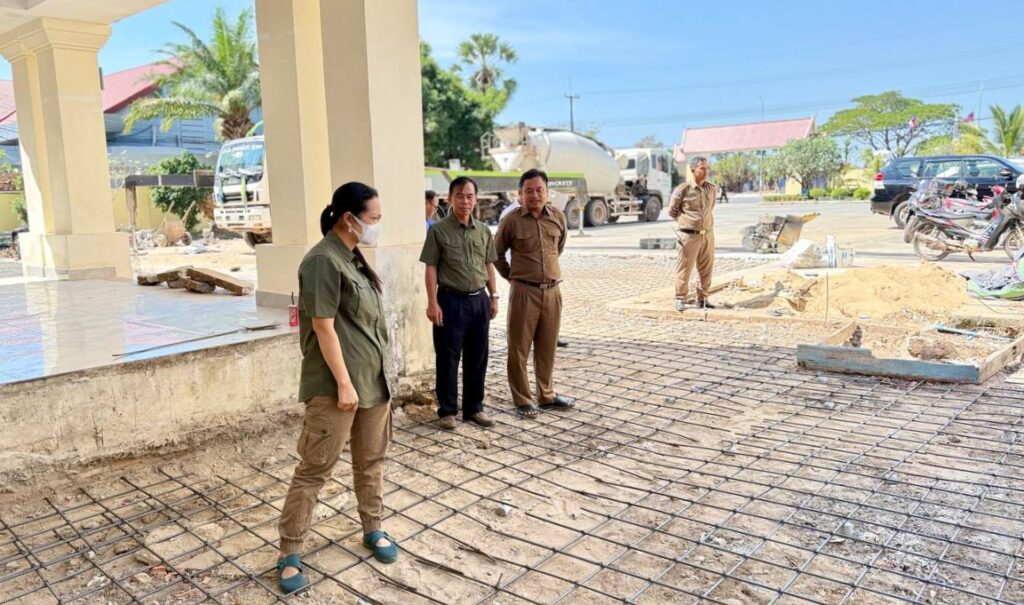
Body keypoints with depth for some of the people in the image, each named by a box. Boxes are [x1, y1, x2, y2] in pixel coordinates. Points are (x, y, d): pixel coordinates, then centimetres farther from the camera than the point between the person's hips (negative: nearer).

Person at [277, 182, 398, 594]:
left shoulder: (353, 257, 10)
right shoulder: (323, 261, -17)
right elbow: (324, 328, -19)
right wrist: (344, 384, -19)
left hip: (374, 379, 9)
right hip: (335, 385, -9)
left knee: (372, 460, 18)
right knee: (314, 469, 0)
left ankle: (373, 530, 35)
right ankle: (289, 554, 13)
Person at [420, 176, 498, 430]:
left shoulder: (484, 231, 8)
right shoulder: (438, 230, -5)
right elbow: (431, 268, -7)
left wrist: (493, 297, 9)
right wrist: (433, 303, -12)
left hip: (479, 300, 5)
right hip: (451, 301, -4)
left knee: (477, 359, 11)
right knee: (448, 359, 3)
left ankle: (474, 408, 23)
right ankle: (447, 410, 15)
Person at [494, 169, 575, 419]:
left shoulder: (558, 216, 3)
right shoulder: (512, 220, -8)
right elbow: (497, 253, 5)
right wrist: (512, 276, 8)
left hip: (552, 290, 4)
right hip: (524, 292, -3)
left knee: (548, 347, 13)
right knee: (519, 348, 3)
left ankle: (547, 395, 27)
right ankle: (522, 400, 15)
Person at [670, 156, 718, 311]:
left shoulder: (712, 189, 6)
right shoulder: (682, 190, -9)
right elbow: (672, 211, 3)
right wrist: (687, 221, 5)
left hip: (708, 234, 5)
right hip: (690, 235, -5)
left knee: (706, 269, 9)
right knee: (684, 268, 0)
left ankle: (702, 299, 20)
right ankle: (680, 299, 11)